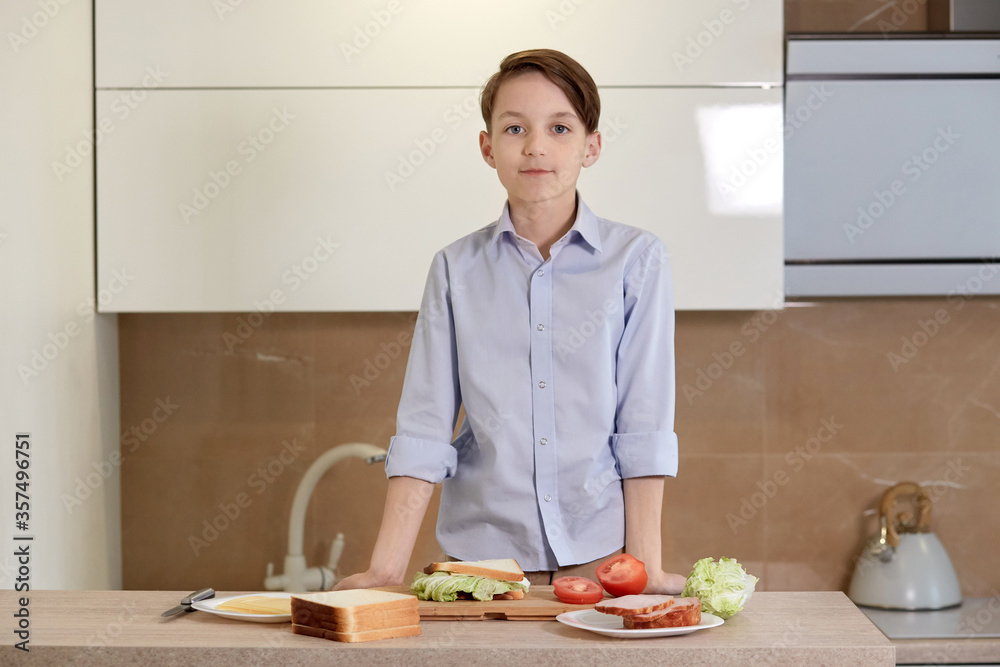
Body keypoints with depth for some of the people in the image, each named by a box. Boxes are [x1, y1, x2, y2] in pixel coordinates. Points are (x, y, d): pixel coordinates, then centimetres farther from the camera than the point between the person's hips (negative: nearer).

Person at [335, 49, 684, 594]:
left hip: (599, 554, -1)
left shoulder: (635, 259, -1)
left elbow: (643, 430, -4)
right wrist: (386, 569, -8)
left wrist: (646, 568, -10)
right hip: (482, 552, 1)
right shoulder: (456, 269, 4)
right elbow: (424, 430, -1)